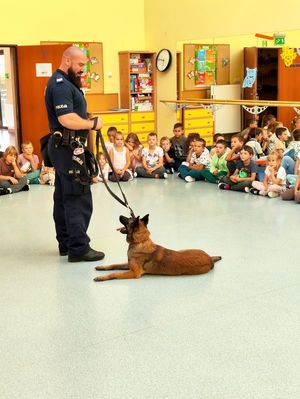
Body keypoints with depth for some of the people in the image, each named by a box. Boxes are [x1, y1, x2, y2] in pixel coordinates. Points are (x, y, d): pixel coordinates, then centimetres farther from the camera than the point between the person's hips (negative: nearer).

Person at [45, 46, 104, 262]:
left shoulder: (64, 82, 18)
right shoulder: (61, 85, -16)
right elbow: (67, 120, -26)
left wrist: (87, 119, 5)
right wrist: (93, 123, -13)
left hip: (64, 148, 11)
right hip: (68, 149, -11)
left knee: (63, 197, 14)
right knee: (79, 199, -9)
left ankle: (66, 243, 22)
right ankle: (79, 249, -6)